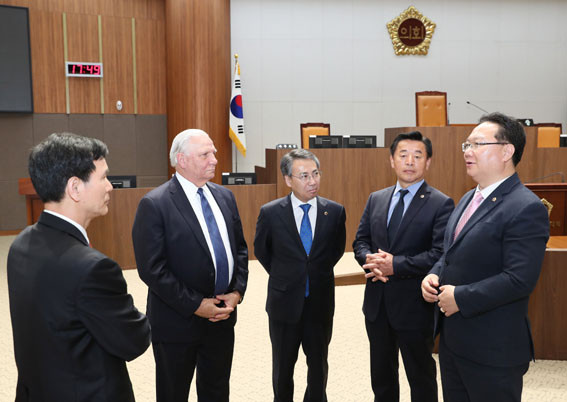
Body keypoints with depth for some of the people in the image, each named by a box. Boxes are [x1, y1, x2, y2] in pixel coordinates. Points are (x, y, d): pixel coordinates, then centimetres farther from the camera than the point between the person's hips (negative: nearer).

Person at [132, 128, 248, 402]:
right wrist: (195, 305, -18)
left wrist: (237, 292, -4)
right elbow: (152, 268, -18)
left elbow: (240, 248, 10)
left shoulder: (224, 197, 5)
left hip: (222, 317, 6)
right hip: (178, 323, -5)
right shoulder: (154, 204, -15)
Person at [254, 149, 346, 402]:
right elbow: (261, 250, 6)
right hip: (284, 302, -1)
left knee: (318, 364, 17)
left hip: (320, 302, 1)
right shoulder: (270, 213, -10)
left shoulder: (335, 212, -6)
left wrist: (318, 273, 7)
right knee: (283, 365, 16)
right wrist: (282, 277, 8)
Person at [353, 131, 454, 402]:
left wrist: (395, 265, -23)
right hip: (377, 303, 5)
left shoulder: (441, 204, -10)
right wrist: (370, 260, -14)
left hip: (414, 306, -5)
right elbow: (360, 240, 9)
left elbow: (440, 254, -18)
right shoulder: (376, 199, 8)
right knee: (381, 374, 22)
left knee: (421, 377, 12)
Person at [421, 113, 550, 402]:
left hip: (492, 348, -8)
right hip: (452, 339, 8)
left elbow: (520, 279, -25)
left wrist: (460, 297, -20)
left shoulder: (526, 209, -18)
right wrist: (434, 276, 0)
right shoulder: (468, 199, 11)